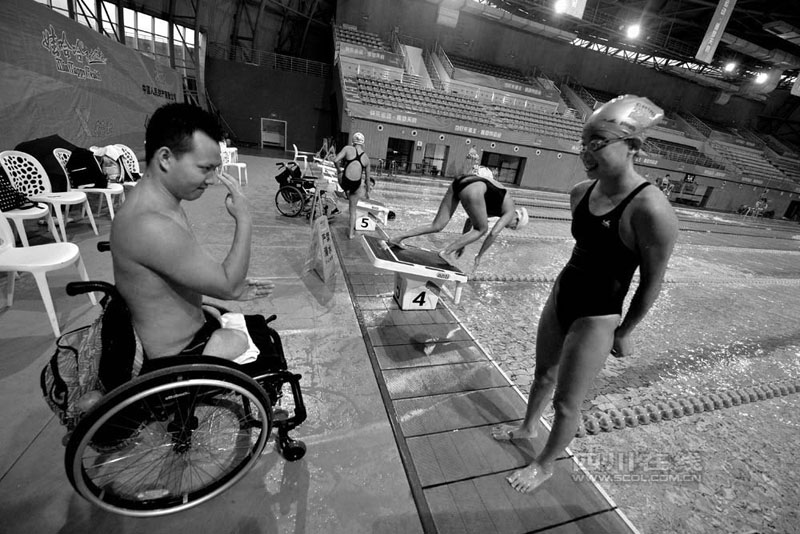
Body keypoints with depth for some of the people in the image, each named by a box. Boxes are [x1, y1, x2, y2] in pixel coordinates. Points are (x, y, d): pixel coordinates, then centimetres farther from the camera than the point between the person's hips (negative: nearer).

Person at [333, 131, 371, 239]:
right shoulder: (366, 158, 7)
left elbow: (335, 160, -11)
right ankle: (351, 233, 24)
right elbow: (367, 178, 11)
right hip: (356, 186, 2)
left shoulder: (348, 149, -2)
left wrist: (338, 170, 11)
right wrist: (367, 192, 24)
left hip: (345, 182, -2)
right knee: (353, 210, 18)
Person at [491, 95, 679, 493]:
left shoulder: (650, 210, -25)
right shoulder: (581, 192, -4)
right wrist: (571, 287, 19)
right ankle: (527, 427, 52)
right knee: (543, 372, 25)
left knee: (566, 401, 11)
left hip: (597, 318, -6)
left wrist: (625, 332, -5)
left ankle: (545, 465, 38)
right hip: (560, 294, 7)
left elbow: (652, 282, -15)